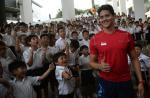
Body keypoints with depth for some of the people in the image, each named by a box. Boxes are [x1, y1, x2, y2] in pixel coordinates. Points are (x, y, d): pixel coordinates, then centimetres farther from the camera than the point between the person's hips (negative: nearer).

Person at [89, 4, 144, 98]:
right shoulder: (95, 39, -4)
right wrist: (100, 66, -18)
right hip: (105, 82, -1)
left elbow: (134, 59, 4)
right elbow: (92, 62, 4)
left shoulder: (126, 36, -2)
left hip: (125, 82, 1)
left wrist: (140, 81, 1)